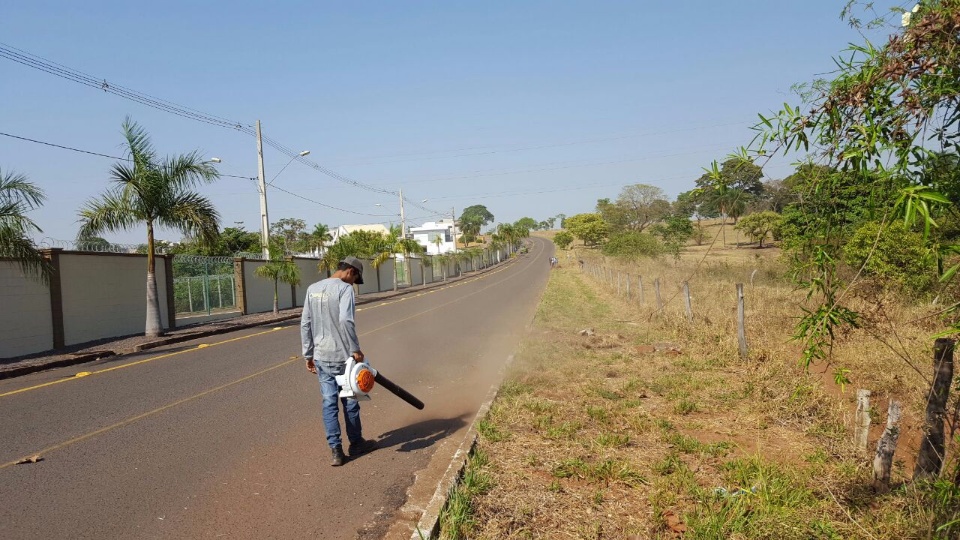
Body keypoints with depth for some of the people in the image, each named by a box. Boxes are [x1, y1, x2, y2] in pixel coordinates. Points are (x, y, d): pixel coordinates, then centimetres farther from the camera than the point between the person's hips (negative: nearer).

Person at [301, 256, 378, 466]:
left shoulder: (313, 289, 8)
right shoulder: (344, 289, -12)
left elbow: (305, 324, 9)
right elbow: (345, 320, -26)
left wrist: (308, 354, 14)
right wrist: (355, 349, -20)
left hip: (321, 357, 5)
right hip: (342, 356, -5)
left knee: (329, 403, 8)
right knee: (350, 401, 11)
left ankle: (336, 451, 9)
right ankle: (356, 443, 26)